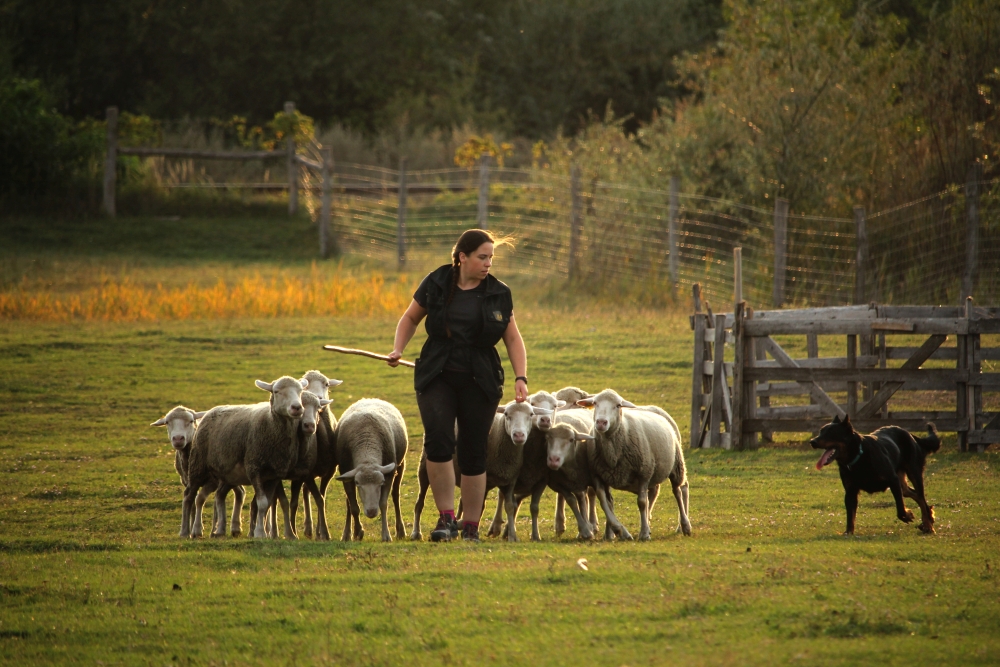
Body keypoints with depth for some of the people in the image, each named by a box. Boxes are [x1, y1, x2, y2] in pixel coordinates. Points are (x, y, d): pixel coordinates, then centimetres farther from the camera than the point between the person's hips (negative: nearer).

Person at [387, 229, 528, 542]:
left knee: (473, 453, 3)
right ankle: (446, 518, -13)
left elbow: (513, 338, 7)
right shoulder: (436, 284, 1)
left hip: (480, 383, 1)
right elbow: (411, 318, 16)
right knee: (439, 439, -21)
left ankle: (471, 527, 13)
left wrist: (521, 378, -6)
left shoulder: (498, 294, 3)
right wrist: (398, 349, 1)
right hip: (436, 377, -1)